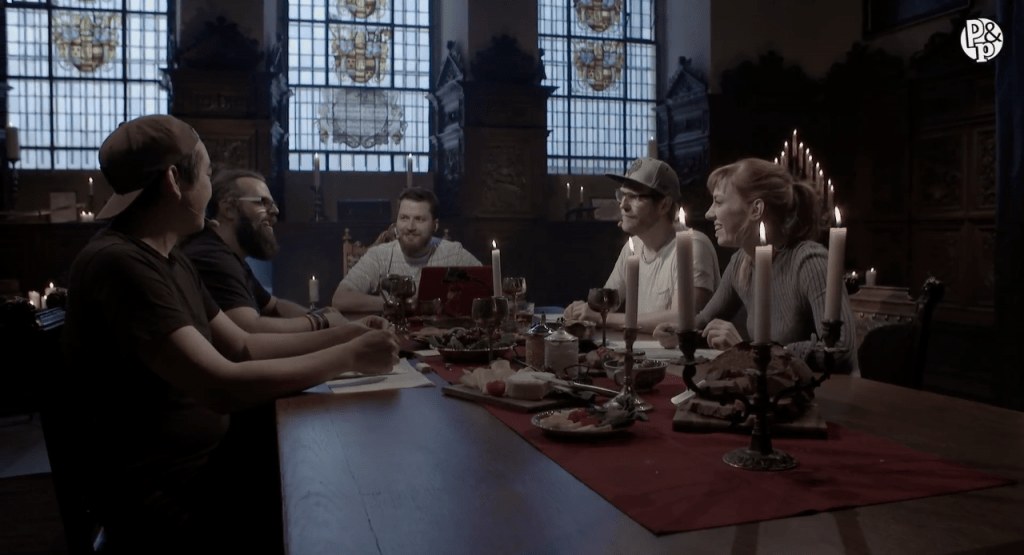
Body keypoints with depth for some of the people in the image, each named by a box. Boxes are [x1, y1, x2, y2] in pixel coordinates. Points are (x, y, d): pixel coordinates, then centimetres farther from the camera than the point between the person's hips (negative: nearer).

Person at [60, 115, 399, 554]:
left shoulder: (171, 263, 9)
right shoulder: (119, 263, -23)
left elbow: (243, 346, 12)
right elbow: (222, 387, -30)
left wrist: (343, 334, 3)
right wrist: (349, 356, -21)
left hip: (205, 467, 8)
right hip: (161, 504, -8)